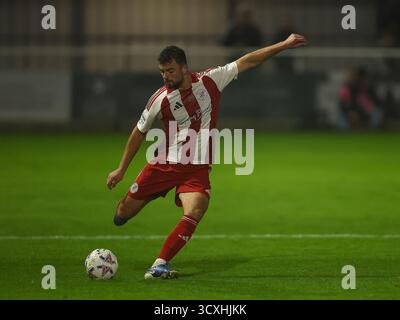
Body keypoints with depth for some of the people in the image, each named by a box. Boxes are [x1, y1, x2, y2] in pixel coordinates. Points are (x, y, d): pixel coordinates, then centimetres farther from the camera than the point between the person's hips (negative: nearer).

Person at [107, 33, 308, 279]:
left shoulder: (209, 81, -7)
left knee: (194, 215, -26)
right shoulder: (161, 99, -8)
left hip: (197, 169, 0)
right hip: (164, 164, 0)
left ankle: (160, 265, -21)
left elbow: (247, 62, -2)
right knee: (123, 215, 5)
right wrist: (121, 169, 8)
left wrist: (284, 45, -4)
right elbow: (140, 132, 5)